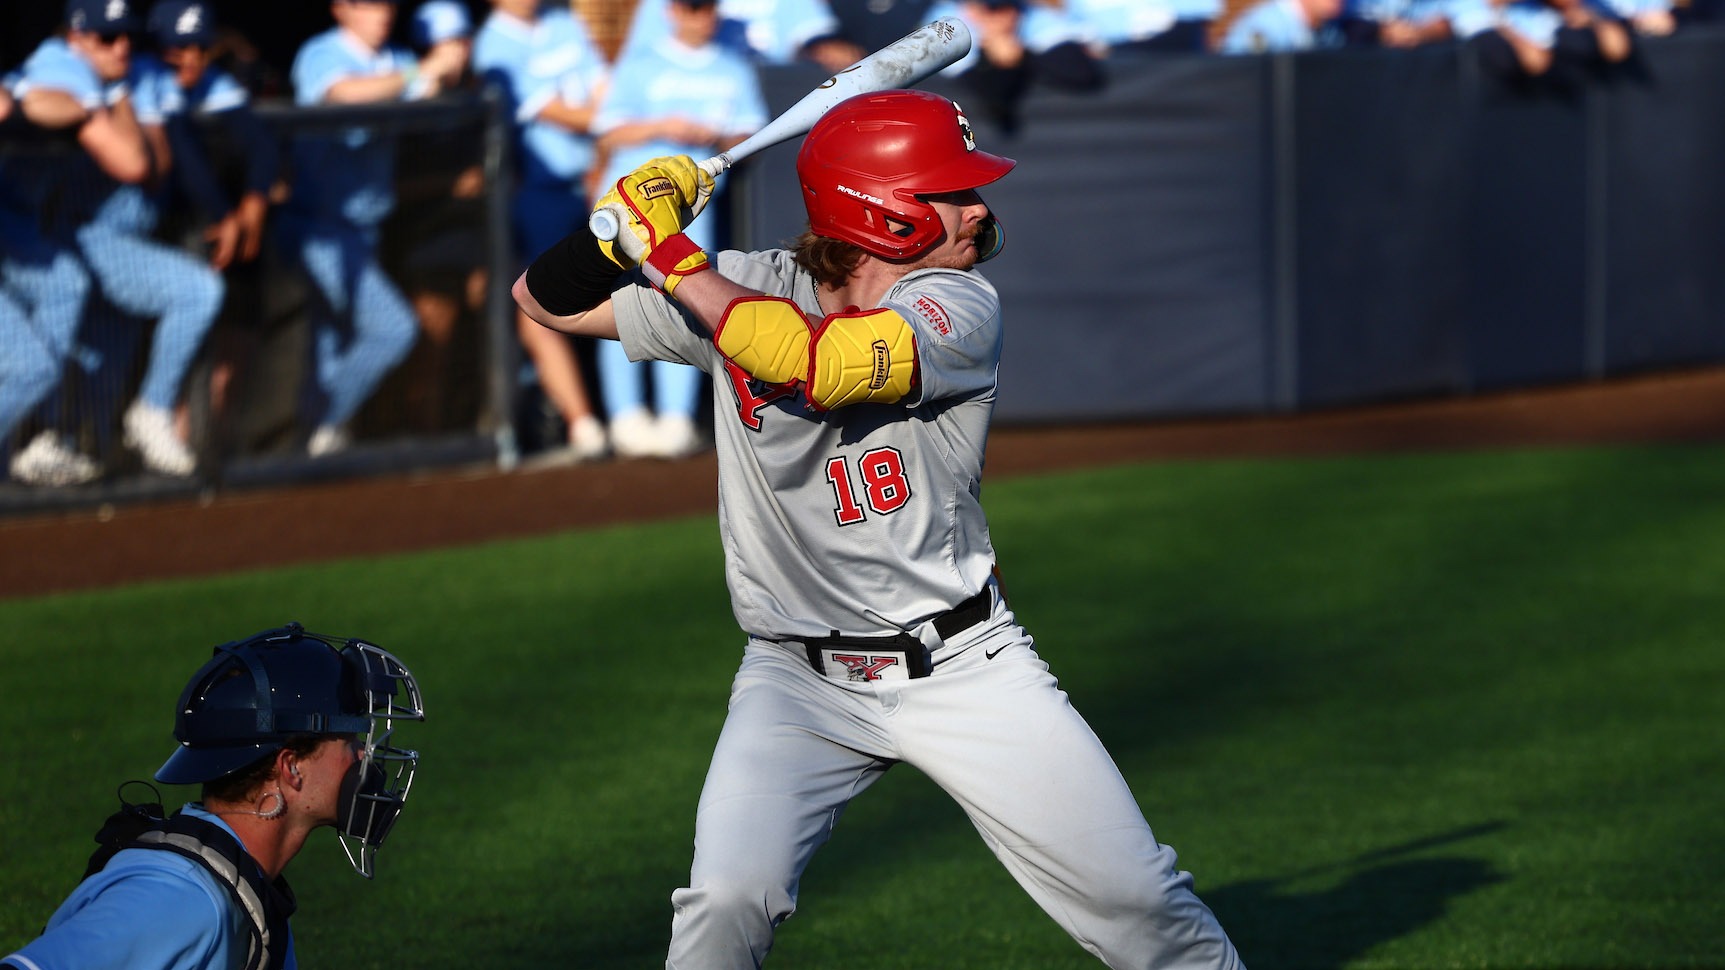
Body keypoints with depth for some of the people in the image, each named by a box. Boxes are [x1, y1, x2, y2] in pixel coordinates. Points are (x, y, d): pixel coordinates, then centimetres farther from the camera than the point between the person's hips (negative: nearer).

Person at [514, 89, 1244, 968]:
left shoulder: (958, 310, -12)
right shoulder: (738, 289, -5)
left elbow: (814, 363, -29)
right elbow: (545, 299, 1)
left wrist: (670, 254, -23)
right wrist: (622, 223, -18)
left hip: (964, 665, 0)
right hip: (799, 679, 0)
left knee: (1133, 895, -2)